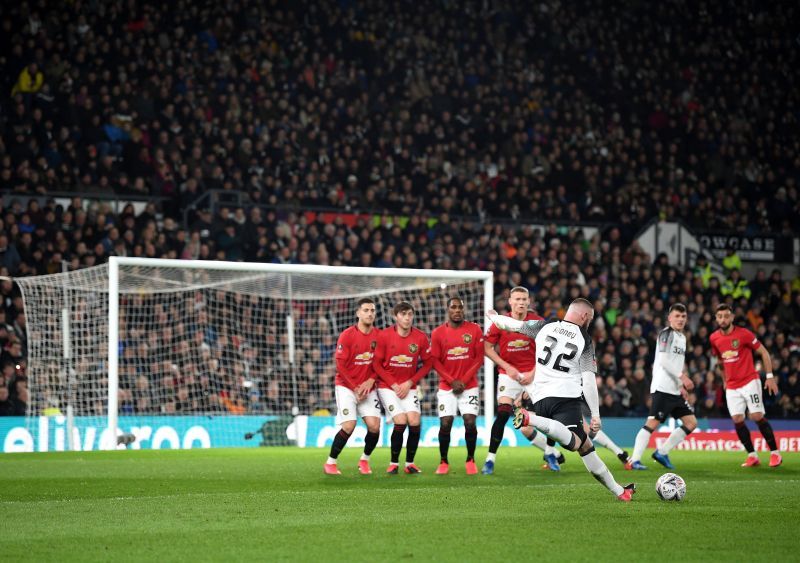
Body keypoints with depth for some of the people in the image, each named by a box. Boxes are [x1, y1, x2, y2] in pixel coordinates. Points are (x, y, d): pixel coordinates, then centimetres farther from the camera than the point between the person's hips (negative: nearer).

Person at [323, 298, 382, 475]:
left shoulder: (379, 336, 0)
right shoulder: (347, 335, -11)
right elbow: (340, 365, -10)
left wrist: (370, 381, -10)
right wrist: (355, 389, -11)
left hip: (368, 388, 4)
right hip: (346, 386, -4)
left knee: (374, 425, -10)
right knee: (349, 426, -15)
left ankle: (365, 460, 14)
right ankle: (330, 462, 2)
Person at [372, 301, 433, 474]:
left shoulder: (420, 337, -6)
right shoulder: (384, 336, -11)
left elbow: (427, 363, 3)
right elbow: (376, 364, -4)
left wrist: (409, 383, -6)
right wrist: (394, 385, -9)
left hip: (408, 387, 2)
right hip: (387, 386, -2)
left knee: (414, 422, -12)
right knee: (400, 421, -16)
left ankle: (410, 463, 4)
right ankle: (394, 464, -2)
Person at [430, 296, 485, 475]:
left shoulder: (474, 330, 0)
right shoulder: (438, 333, 1)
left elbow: (479, 358, 0)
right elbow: (435, 361, 0)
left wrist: (464, 380, -9)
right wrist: (452, 381, -10)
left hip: (469, 385, 0)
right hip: (446, 387, 0)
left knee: (470, 422, -11)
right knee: (445, 424, -7)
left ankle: (470, 460, 6)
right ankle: (443, 462, 7)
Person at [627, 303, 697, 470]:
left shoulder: (682, 337, 20)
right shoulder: (666, 334, -7)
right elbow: (664, 360, -17)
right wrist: (683, 377, -20)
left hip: (675, 390, 9)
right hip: (662, 388, -9)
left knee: (691, 423, 6)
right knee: (653, 423, -14)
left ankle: (662, 452, 10)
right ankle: (634, 460, -13)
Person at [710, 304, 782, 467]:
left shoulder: (743, 334, -11)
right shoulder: (714, 338, 4)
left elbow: (764, 353, -4)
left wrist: (770, 376, -8)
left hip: (750, 382, -5)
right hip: (732, 387, 5)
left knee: (757, 416, -11)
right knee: (737, 420, -5)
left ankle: (775, 453, 0)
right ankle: (752, 456, 4)